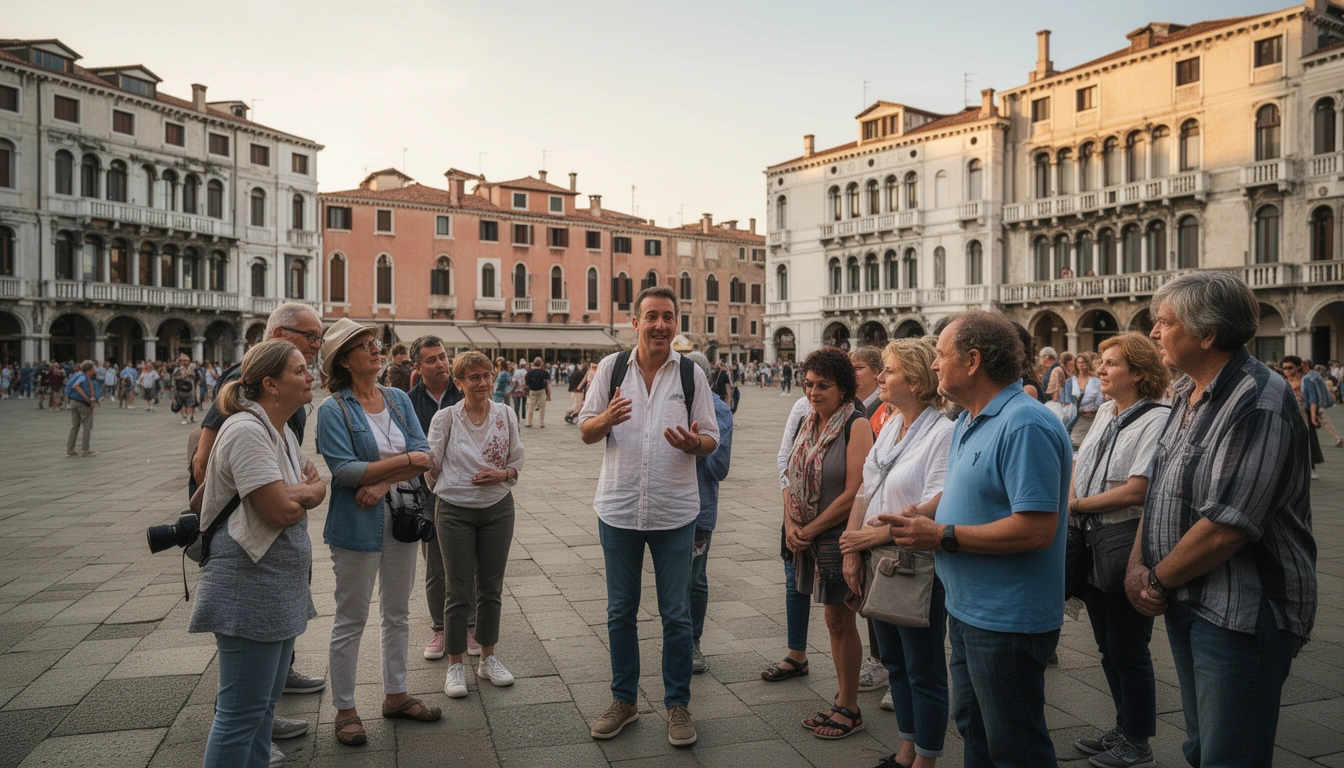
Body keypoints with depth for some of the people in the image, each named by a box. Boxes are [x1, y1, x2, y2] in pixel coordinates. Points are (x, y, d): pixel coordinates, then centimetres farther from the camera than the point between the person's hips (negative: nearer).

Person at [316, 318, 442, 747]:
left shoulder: (398, 399, 5)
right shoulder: (333, 409, -11)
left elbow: (423, 455, -4)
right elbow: (345, 470, -20)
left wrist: (383, 482, -18)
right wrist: (403, 461, -18)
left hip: (400, 519, 6)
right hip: (356, 527, -5)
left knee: (398, 613, 15)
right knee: (351, 620, 6)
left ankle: (395, 695, 30)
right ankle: (344, 709, 20)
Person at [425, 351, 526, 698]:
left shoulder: (506, 414, 1)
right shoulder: (445, 417, -6)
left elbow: (517, 460, 8)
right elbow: (431, 464, 1)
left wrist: (503, 474, -9)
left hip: (498, 509, 3)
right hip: (455, 512, -3)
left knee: (491, 588, 12)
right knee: (459, 591, 3)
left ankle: (488, 658, 27)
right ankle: (455, 665, 17)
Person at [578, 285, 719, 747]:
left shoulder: (691, 373, 0)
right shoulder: (611, 367, 1)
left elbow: (711, 439, 2)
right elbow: (585, 431, 2)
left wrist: (693, 443, -21)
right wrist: (606, 419, -20)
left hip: (674, 512, -1)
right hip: (618, 509, 1)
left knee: (676, 616, 7)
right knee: (620, 612, 13)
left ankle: (677, 705, 24)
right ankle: (624, 701, 30)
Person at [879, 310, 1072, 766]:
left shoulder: (1025, 426, -22)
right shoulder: (969, 422, 10)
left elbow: (1036, 528, -28)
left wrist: (943, 537, -23)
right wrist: (922, 519, 2)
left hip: (1007, 621, -10)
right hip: (967, 609, 10)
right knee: (973, 729, 23)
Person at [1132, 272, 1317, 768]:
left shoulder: (1260, 405, -20)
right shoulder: (1188, 396, 9)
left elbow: (1225, 528, -25)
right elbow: (1160, 490, 13)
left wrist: (1158, 580, -12)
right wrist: (1138, 564, -2)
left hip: (1243, 615, -8)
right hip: (1186, 604, 8)